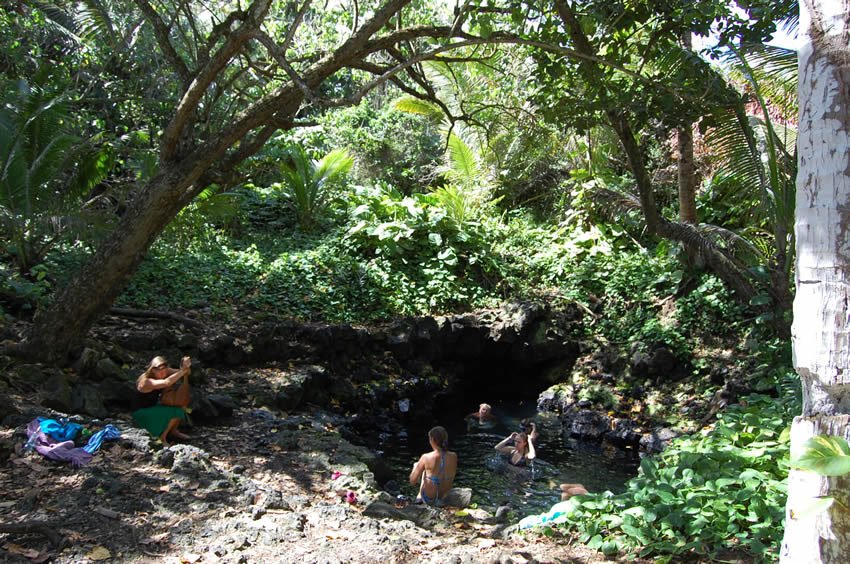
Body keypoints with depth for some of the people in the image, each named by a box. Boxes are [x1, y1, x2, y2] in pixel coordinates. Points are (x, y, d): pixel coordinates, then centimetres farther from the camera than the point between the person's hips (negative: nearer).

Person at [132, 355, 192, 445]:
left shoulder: (163, 372, -10)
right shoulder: (145, 382, -32)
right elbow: (167, 382, -49)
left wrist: (186, 367, -35)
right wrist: (184, 370, -48)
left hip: (155, 406, 8)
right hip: (142, 412, -8)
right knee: (176, 412, -24)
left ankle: (173, 430, 8)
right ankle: (161, 438, -5)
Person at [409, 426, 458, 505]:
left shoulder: (426, 458, -23)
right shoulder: (453, 456, -14)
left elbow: (412, 481, -14)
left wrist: (416, 466, 5)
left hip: (430, 500, -3)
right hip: (447, 498, 3)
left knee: (416, 465, 23)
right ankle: (420, 495, 47)